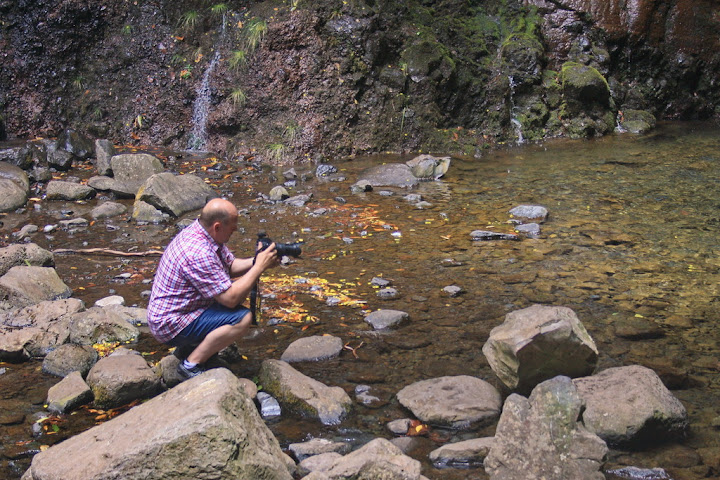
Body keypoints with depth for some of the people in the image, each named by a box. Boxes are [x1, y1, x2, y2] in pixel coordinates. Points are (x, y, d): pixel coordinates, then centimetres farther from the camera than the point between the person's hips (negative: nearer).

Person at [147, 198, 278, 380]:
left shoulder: (197, 231, 1)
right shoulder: (199, 254, -30)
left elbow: (231, 265, 12)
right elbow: (230, 299, -27)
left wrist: (256, 261, -7)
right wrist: (259, 267, -20)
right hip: (171, 326, -11)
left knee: (241, 286, 10)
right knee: (242, 319, -23)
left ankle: (191, 345, 12)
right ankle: (191, 364, -10)